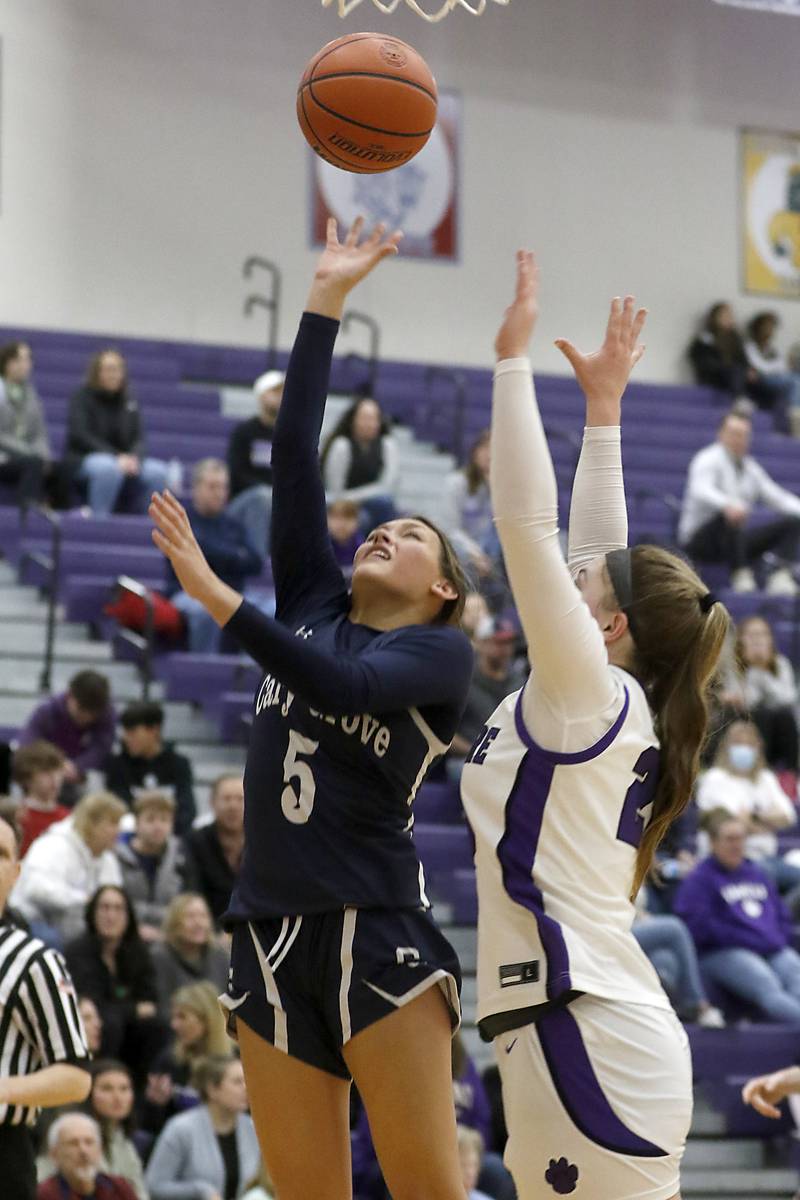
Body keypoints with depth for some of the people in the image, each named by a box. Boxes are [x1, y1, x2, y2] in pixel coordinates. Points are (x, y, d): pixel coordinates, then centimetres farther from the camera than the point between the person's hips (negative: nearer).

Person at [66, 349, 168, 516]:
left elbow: (138, 436, 6)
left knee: (157, 470, -21)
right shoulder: (82, 397, -3)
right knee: (108, 467, -39)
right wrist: (116, 457, -23)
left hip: (124, 460, 5)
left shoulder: (128, 400, 9)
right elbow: (80, 436, -13)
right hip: (83, 458, -5)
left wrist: (134, 457, -18)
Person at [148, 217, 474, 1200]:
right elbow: (295, 450, 12)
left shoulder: (442, 653, 3)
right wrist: (326, 300, 10)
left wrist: (215, 597, -21)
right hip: (272, 934, 5)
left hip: (375, 931, -5)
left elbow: (343, 688, -17)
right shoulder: (315, 608, 17)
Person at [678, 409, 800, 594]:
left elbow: (776, 497, 16)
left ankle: (781, 578, -26)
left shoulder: (750, 467, 15)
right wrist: (727, 505, -52)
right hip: (700, 538, -8)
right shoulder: (709, 460, -9)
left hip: (736, 538, 8)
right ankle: (741, 575, -39)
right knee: (730, 516, -39)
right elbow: (701, 490, -30)